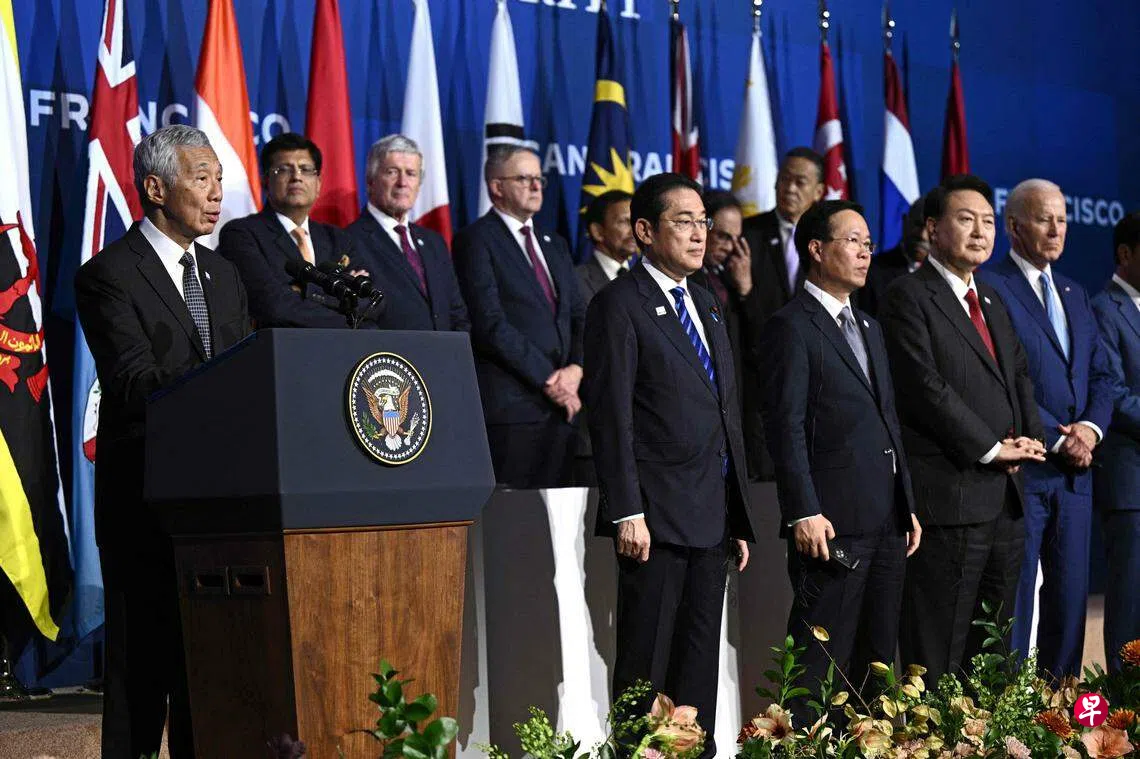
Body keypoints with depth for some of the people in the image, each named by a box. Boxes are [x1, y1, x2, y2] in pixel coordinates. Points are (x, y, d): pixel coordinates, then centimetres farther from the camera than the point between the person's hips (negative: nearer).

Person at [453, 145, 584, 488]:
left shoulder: (555, 245, 22)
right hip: (509, 405, -7)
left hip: (561, 405, 7)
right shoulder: (476, 240, -2)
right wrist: (547, 380, -12)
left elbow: (578, 317, 17)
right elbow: (490, 324, -11)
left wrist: (575, 369, -3)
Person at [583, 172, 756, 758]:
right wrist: (627, 513, -19)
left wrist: (740, 518, 16)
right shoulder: (619, 305, -6)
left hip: (713, 519, 7)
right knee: (646, 665, -2)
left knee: (700, 663, 10)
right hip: (657, 518, -7)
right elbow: (611, 418, -12)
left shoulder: (707, 305, 18)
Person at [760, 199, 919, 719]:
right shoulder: (791, 327, -6)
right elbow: (786, 428, -12)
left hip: (886, 522, 8)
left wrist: (908, 505, 17)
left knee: (877, 661, 11)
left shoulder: (868, 328, 21)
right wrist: (804, 514, -18)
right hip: (833, 524, -8)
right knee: (820, 662, -5)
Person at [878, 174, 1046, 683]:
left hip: (1006, 500, 8)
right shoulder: (908, 297, -7)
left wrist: (1027, 438, 0)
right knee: (936, 657, -4)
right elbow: (926, 388, -15)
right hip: (947, 502, -8)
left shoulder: (990, 299, 20)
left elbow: (1019, 375, 19)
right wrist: (990, 448, -13)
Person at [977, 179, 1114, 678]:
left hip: (1075, 469, 7)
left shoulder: (1075, 295, 19)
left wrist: (1091, 427, -3)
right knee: (1014, 596, -4)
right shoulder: (989, 287, -6)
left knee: (1070, 594, 9)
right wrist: (1057, 438, -15)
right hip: (1022, 468, -7)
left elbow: (1100, 375, 17)